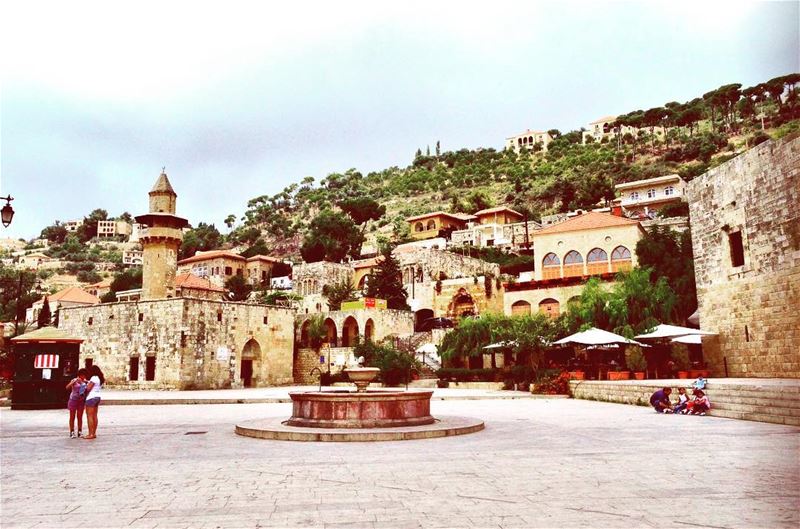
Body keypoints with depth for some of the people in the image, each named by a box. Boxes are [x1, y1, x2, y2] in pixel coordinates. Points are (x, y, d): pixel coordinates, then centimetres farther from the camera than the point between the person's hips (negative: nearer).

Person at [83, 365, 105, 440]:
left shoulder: (94, 378, -14)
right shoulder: (100, 378, 13)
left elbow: (88, 388, -16)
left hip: (91, 398, -9)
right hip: (97, 397, 9)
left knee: (89, 416, -6)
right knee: (94, 416, 11)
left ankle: (91, 434, -7)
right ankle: (94, 433, 13)